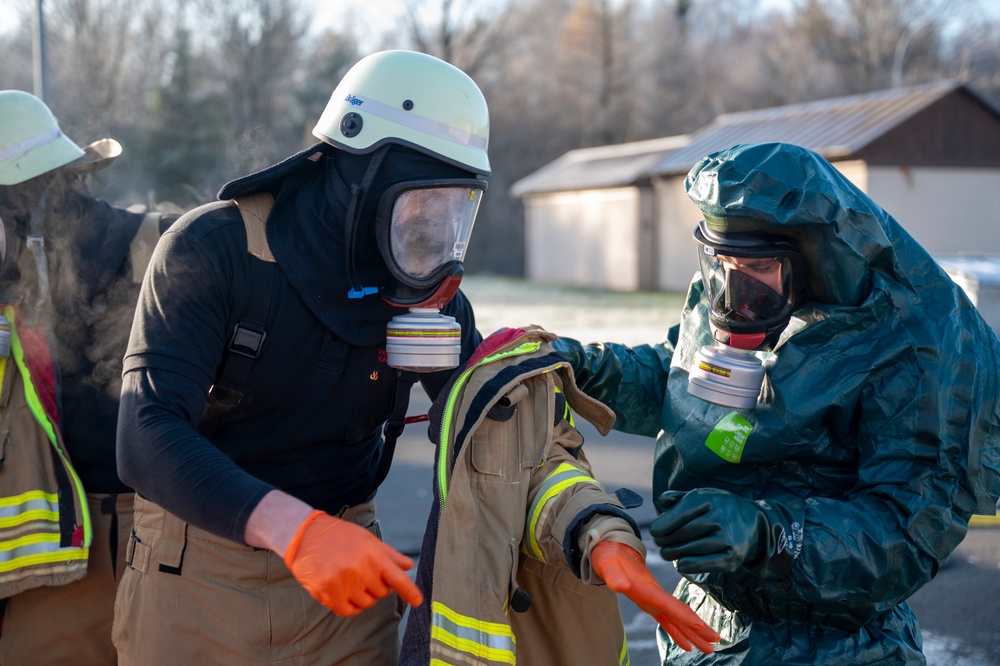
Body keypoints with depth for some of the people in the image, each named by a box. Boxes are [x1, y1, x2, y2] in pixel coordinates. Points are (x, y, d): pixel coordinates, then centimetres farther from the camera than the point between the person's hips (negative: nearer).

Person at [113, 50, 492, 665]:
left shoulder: (427, 285, -3)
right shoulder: (214, 251, -18)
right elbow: (148, 439, -28)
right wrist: (295, 529, -41)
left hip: (345, 564, 3)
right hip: (202, 563, -3)